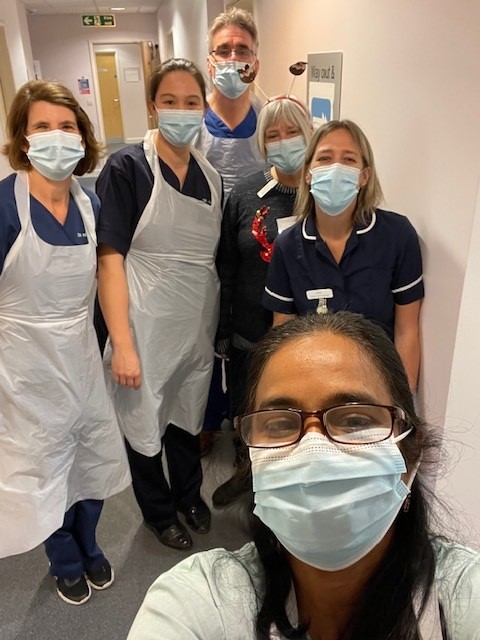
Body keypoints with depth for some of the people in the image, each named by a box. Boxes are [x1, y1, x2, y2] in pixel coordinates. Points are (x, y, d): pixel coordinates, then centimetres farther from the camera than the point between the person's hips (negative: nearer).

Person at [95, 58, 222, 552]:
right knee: (145, 423, 14)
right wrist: (122, 344, -20)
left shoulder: (210, 176, 5)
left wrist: (220, 327, 7)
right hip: (145, 326, -4)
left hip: (197, 325, 5)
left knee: (188, 416, 21)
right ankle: (158, 510, 41)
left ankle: (189, 492, 48)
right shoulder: (127, 168, -11)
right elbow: (110, 258, -16)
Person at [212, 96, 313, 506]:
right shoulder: (245, 195, -2)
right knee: (245, 410, 20)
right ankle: (246, 470, 49)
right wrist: (221, 332, 4)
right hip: (250, 333, 2)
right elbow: (226, 268, 3)